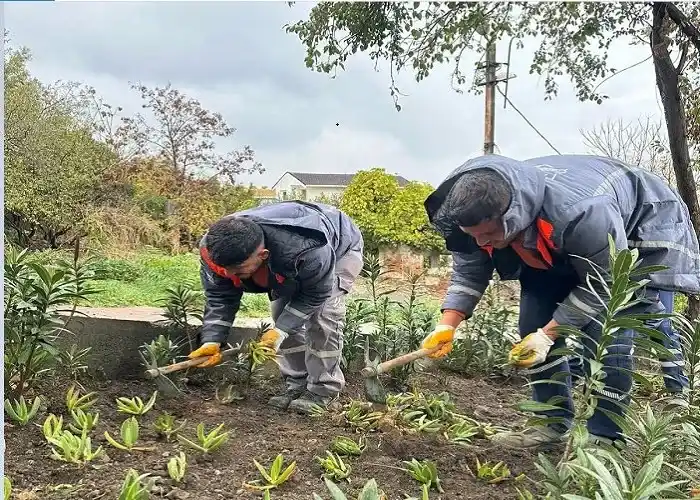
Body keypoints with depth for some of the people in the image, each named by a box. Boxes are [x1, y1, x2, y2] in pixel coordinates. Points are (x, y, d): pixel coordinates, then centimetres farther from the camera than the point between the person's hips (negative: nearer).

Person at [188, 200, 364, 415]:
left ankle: (323, 389, -6)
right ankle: (297, 385, 11)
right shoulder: (215, 248, -31)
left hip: (340, 247, -6)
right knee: (282, 314, -3)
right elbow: (219, 298, -20)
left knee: (323, 314, -21)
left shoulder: (309, 252, -49)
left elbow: (315, 294, -31)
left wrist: (281, 330, -36)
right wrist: (212, 341, -30)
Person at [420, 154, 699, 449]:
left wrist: (547, 335, -30)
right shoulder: (479, 218, -26)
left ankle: (605, 438, -1)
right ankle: (554, 423, 14)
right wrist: (447, 326, -23)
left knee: (605, 333, -19)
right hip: (561, 251, 6)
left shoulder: (582, 212, -45)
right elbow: (467, 273, -10)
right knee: (534, 326, -3)